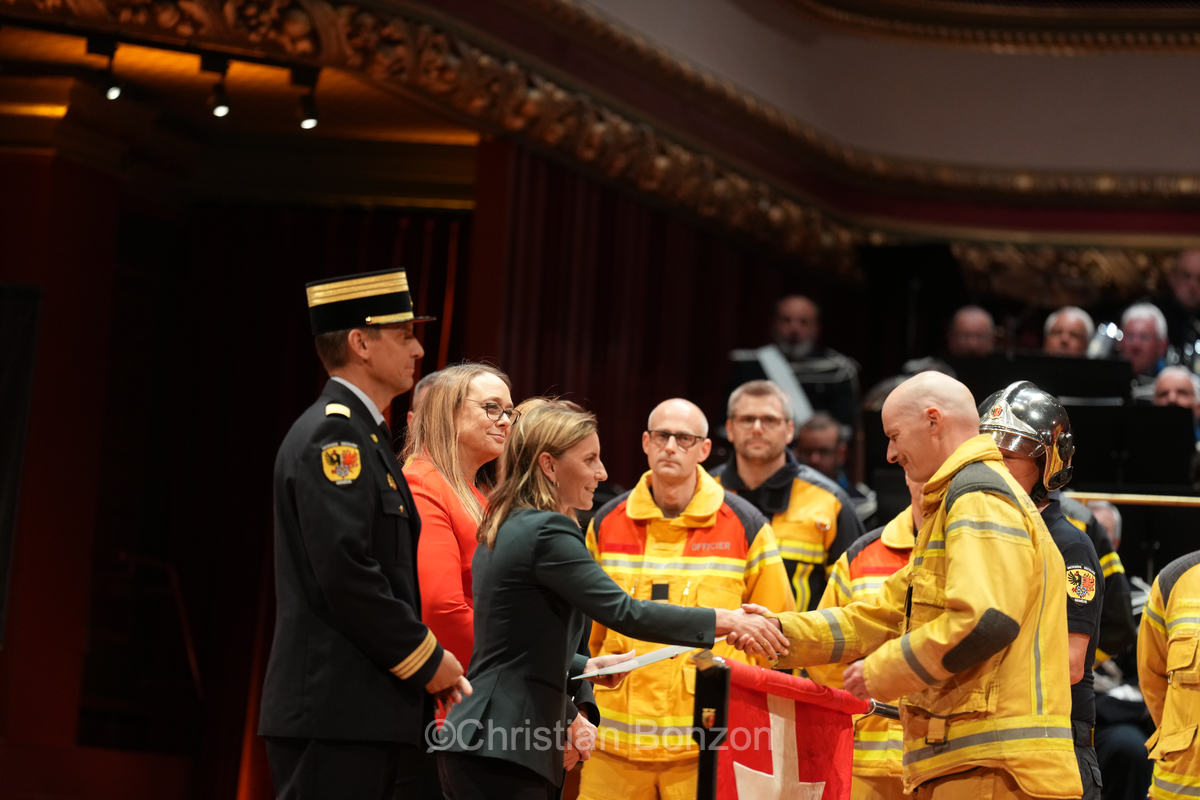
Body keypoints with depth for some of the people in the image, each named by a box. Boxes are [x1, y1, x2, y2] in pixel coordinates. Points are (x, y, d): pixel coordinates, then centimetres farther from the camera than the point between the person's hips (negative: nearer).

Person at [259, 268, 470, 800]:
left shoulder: (362, 435, 21)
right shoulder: (331, 435, -11)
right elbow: (345, 570, -21)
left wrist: (427, 665, 11)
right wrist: (424, 659, -12)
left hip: (366, 709, 10)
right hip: (332, 709, -10)